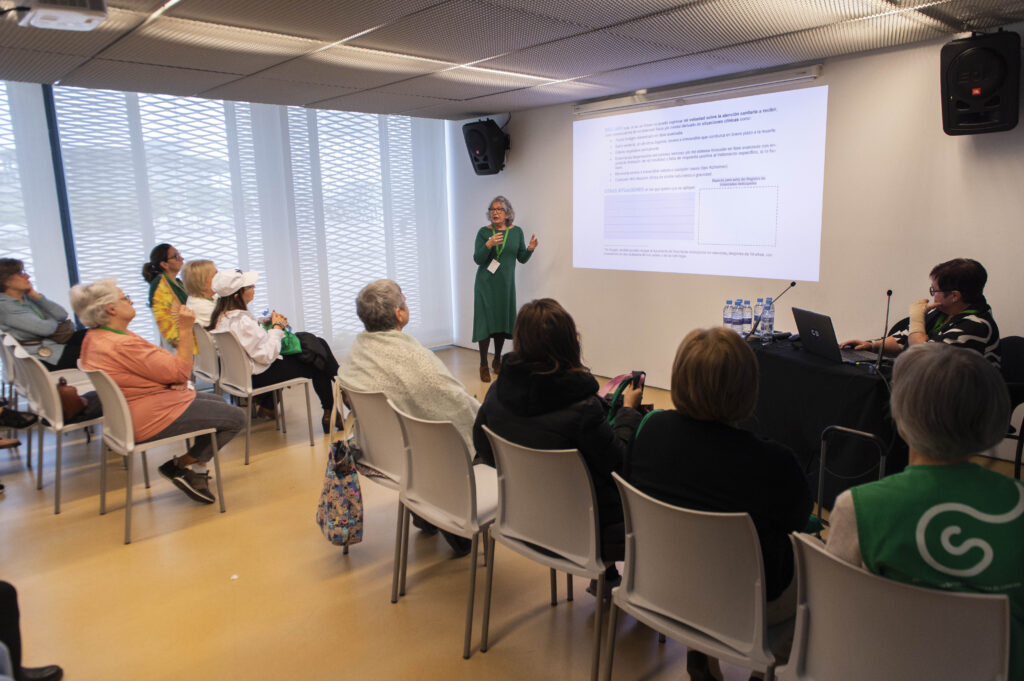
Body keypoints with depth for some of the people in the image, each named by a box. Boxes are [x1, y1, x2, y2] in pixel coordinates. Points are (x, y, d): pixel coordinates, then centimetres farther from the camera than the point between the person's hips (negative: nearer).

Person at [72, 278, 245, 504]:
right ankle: (180, 465, 6)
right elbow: (180, 372, -24)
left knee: (217, 401, 24)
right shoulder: (122, 345, -28)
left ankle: (198, 470, 19)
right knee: (236, 418, -5)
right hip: (151, 419, -11)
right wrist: (186, 329, -21)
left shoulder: (95, 337, 7)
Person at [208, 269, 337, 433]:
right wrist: (277, 328, -14)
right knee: (314, 367, 1)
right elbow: (267, 355, -25)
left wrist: (266, 324, 0)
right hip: (257, 377, -10)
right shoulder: (241, 321, -29)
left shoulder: (222, 315, 1)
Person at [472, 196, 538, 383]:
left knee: (503, 322, 7)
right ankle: (483, 366, 2)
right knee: (485, 322, -6)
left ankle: (497, 361, 24)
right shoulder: (484, 232, -3)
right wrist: (488, 244, -24)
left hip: (506, 284, 2)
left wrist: (530, 249, -13)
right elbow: (477, 259, -8)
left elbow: (522, 259, 7)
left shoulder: (516, 232, 3)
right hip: (486, 284, -2)